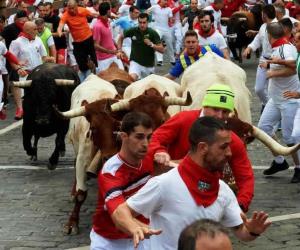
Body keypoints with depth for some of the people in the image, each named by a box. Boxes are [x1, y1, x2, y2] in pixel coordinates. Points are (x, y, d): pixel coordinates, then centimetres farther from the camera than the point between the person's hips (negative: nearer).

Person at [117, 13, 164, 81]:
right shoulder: (133, 31, -9)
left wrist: (151, 44, -30)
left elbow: (162, 49, -15)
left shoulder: (153, 33, -13)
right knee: (132, 78, -28)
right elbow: (121, 37, 11)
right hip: (135, 62, -1)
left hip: (149, 64, 1)